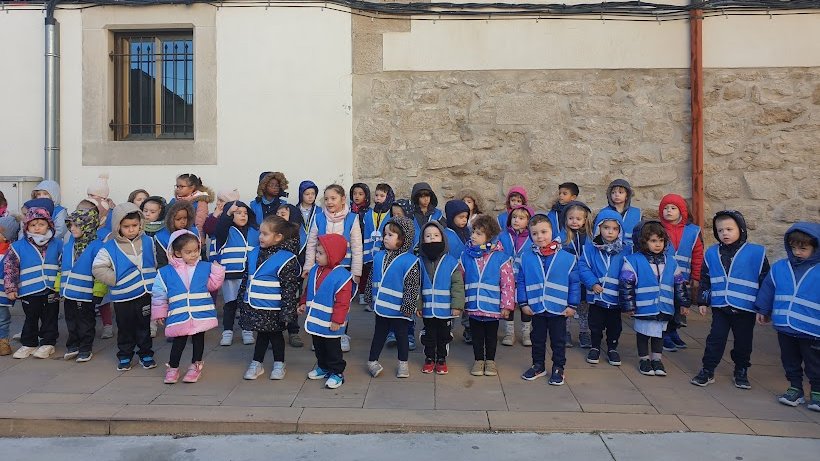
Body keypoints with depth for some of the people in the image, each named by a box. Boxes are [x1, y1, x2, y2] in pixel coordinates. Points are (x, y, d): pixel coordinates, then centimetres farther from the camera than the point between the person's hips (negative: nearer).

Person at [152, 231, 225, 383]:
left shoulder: (205, 267, 1)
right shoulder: (166, 272, -1)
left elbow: (212, 285, 6)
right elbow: (159, 294, 5)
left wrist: (217, 272, -7)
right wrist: (159, 312, 8)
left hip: (201, 314, 1)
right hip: (178, 316, -1)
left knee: (198, 339, 12)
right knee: (179, 342, 8)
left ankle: (195, 366, 29)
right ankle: (172, 367, 27)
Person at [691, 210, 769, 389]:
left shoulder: (756, 252, -6)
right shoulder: (712, 253, 3)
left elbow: (765, 280, -2)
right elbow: (705, 279, 9)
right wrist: (702, 301, 7)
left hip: (745, 308, -2)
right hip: (719, 306, 2)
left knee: (743, 341, 12)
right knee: (715, 339, 5)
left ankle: (741, 371, 30)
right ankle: (707, 371, 15)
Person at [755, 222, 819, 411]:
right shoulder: (779, 267, -1)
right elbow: (768, 289, 11)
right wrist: (763, 310, 15)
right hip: (784, 327, 4)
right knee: (790, 361, 18)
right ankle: (795, 388, 33)